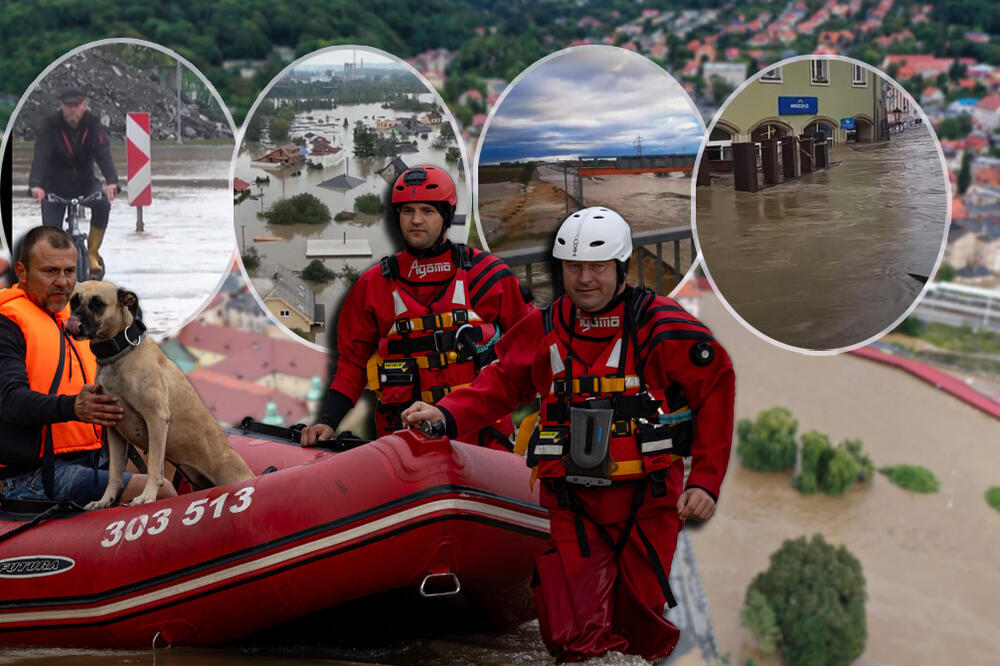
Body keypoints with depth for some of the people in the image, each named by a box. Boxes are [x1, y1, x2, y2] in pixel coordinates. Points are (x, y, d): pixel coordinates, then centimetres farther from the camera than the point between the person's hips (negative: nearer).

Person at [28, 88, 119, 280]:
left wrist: (112, 181, -43)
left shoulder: (92, 124, -11)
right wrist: (35, 184, -46)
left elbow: (103, 153, -24)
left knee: (102, 204, -29)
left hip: (85, 182, 1)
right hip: (55, 186, -1)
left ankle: (92, 254, -10)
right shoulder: (50, 125, -15)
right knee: (51, 229, -15)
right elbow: (40, 156, -28)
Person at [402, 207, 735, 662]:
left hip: (646, 501, -2)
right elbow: (502, 382, 17)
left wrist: (705, 480, -4)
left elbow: (715, 393, 0)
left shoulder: (661, 326, -5)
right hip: (570, 501, 2)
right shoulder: (544, 329, 5)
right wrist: (446, 414, -1)